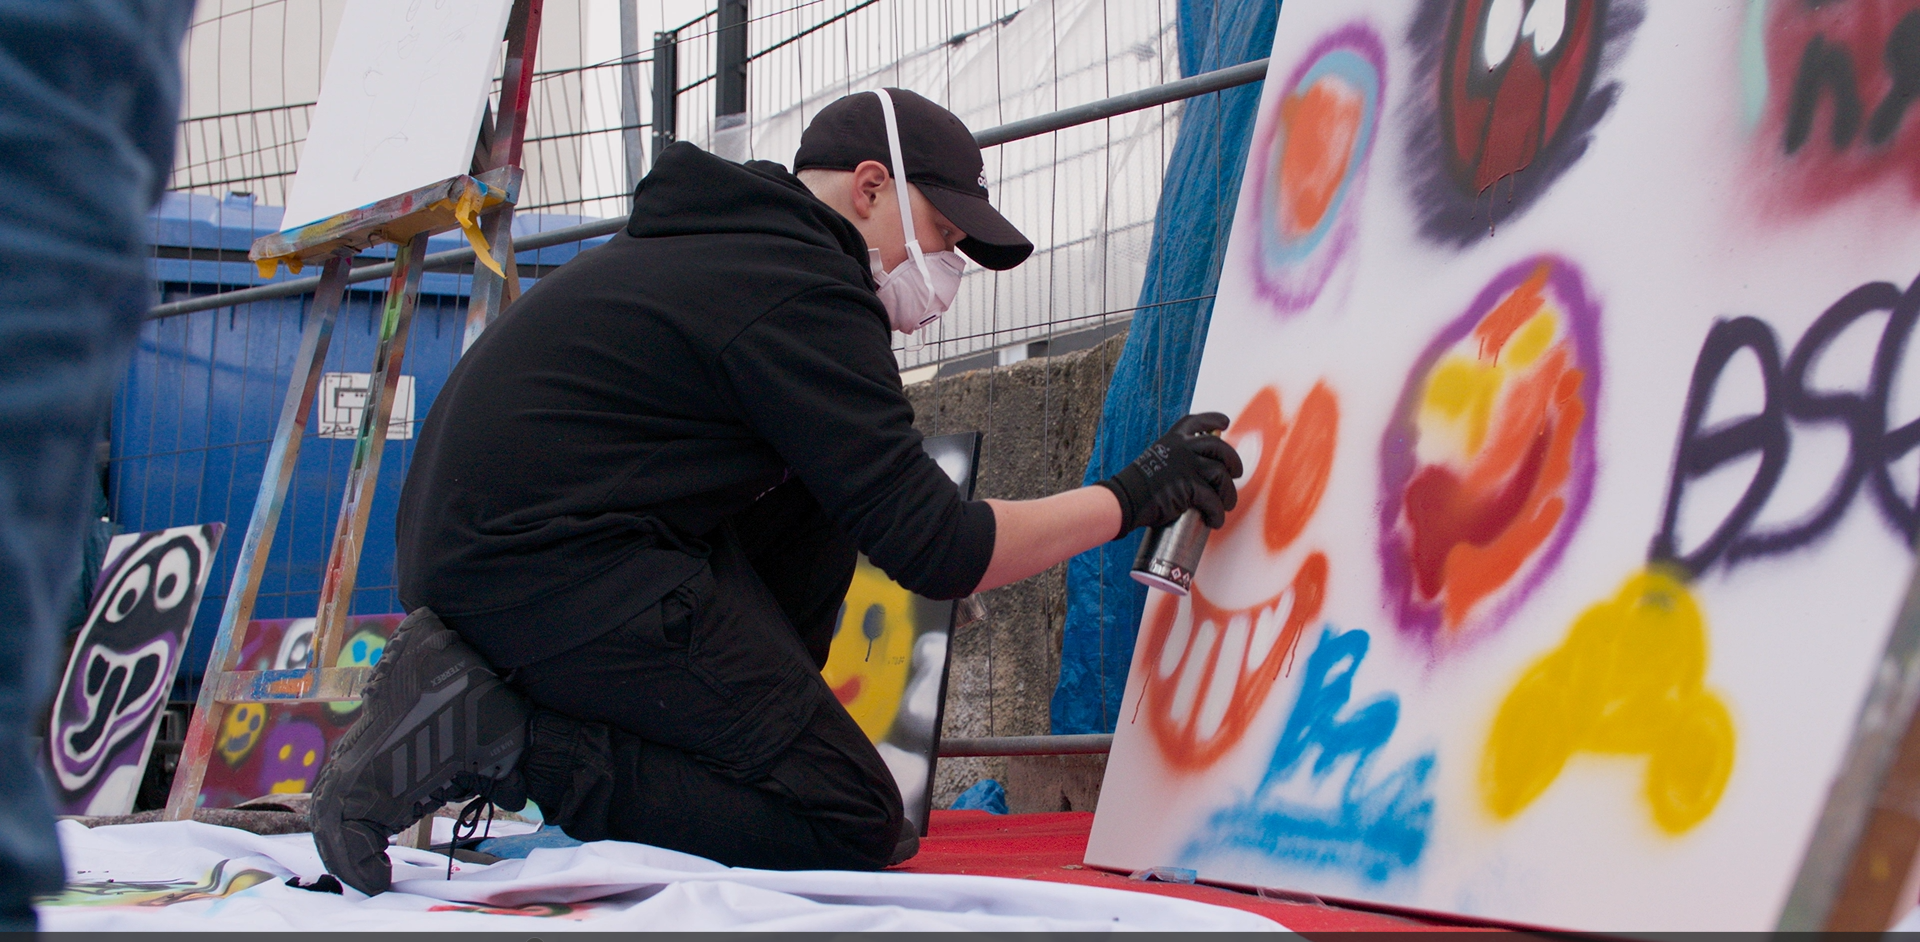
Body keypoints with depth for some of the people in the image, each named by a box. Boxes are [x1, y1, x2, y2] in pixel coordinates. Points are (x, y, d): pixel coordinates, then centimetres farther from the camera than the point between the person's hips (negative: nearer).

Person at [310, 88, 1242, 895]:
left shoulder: (719, 252, 21)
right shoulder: (802, 292, -10)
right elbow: (935, 551, -11)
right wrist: (1132, 496, 0)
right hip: (555, 573, -11)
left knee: (813, 504, 20)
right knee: (855, 831, -9)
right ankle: (497, 737, -15)